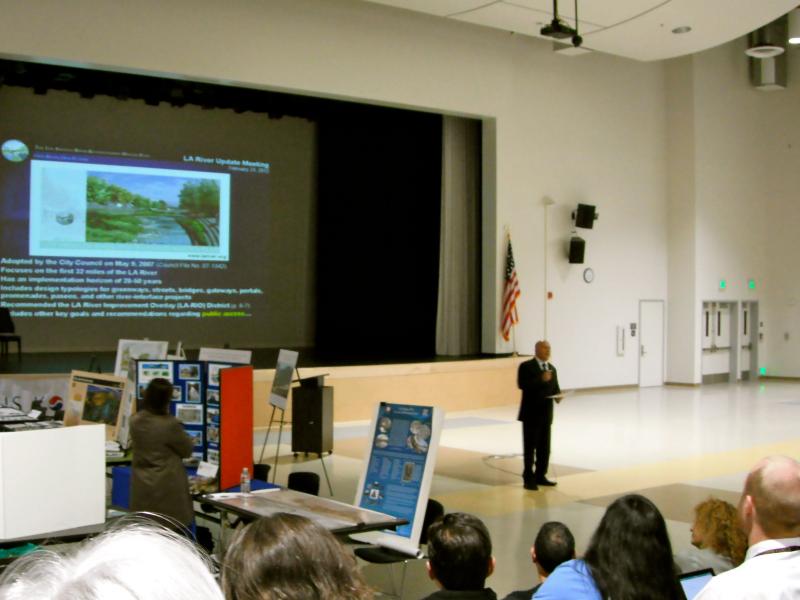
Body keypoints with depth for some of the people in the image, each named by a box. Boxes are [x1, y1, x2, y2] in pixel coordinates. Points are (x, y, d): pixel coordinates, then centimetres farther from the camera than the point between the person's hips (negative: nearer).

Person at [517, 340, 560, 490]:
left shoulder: (552, 368, 15)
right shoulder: (526, 366, -5)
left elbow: (555, 388, 17)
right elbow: (521, 384, -19)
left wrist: (558, 395, -6)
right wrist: (541, 379, -26)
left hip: (546, 414, 6)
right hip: (531, 413, -6)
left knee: (544, 448, 9)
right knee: (530, 447, -4)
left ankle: (540, 476, 19)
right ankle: (528, 479, 0)